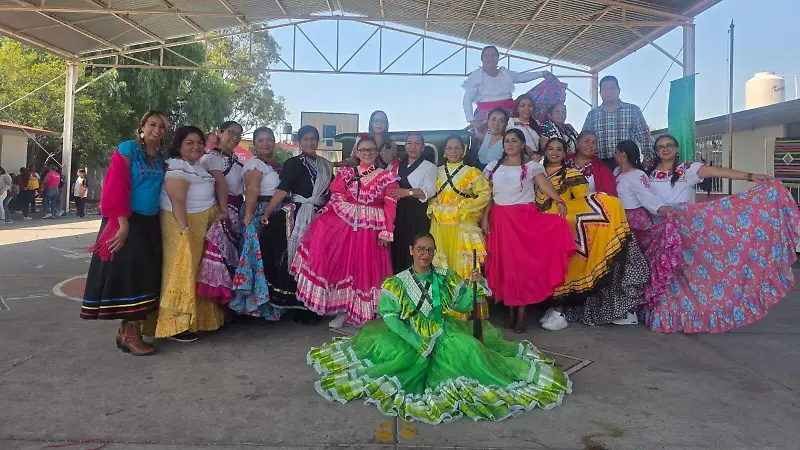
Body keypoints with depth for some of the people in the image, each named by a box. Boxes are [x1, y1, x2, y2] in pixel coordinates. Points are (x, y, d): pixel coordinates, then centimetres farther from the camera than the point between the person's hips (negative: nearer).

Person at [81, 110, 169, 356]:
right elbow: (116, 187, -13)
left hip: (151, 223, 6)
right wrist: (123, 224, -19)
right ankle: (130, 334, 4)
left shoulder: (161, 159, 13)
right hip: (128, 222, -6)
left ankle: (127, 329, 17)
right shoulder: (127, 149, -5)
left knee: (147, 274, 6)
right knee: (130, 271, -5)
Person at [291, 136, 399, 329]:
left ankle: (364, 313, 11)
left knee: (366, 268, 1)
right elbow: (337, 197, 3)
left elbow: (390, 206, -2)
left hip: (371, 230, -1)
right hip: (345, 224, 2)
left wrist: (386, 232, -10)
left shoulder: (387, 176, 6)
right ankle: (342, 309, 7)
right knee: (343, 265, -3)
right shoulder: (346, 173, 13)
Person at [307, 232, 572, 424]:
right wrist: (416, 341, -18)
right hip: (410, 337, -1)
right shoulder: (397, 283, 1)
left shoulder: (446, 278, 7)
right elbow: (390, 316, -7)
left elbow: (463, 305, 4)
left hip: (443, 335, 1)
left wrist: (473, 285, -15)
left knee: (467, 348, -25)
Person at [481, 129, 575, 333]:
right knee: (505, 263, 4)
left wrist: (558, 200, -32)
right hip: (501, 219, 3)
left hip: (525, 218, -2)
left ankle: (522, 311, 4)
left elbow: (544, 184, -15)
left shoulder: (531, 166, 2)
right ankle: (510, 310, 13)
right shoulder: (493, 167, 10)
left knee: (525, 261, -4)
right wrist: (485, 218, -1)